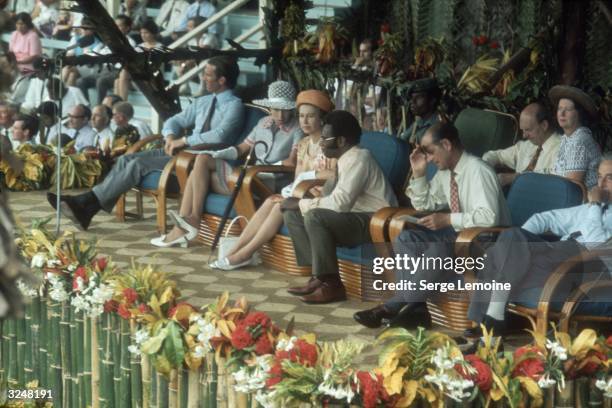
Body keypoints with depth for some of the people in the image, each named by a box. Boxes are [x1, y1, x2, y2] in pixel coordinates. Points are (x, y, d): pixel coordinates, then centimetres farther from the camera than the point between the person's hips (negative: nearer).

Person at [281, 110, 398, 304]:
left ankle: (331, 285, -20)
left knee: (314, 217, -30)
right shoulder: (346, 158, 11)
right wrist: (299, 204, -1)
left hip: (375, 222, -10)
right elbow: (338, 199, 13)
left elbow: (339, 202, -28)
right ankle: (319, 275, -1)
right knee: (292, 214, 3)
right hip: (354, 217, 10)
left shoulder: (358, 158, -18)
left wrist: (301, 204, -18)